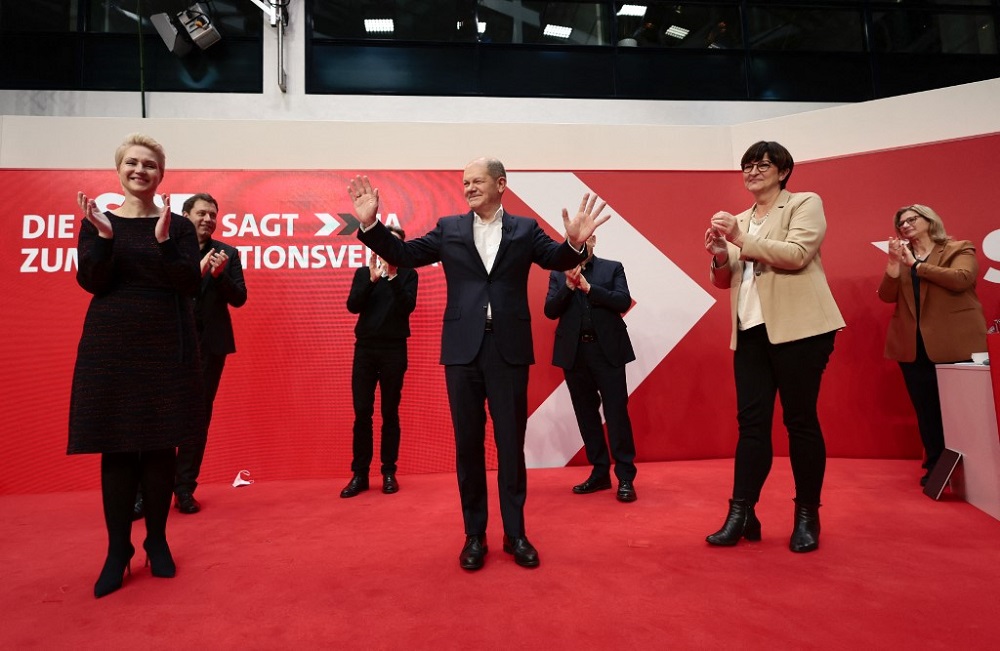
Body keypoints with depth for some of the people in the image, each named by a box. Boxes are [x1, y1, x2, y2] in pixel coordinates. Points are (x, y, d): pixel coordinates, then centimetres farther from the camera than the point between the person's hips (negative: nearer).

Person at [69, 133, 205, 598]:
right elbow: (92, 282, -4)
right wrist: (104, 237, -17)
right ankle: (117, 549, 17)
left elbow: (190, 285, -7)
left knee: (161, 447, 5)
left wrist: (163, 241, -19)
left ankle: (157, 541, 20)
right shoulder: (96, 221, 7)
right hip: (111, 346, 1)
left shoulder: (179, 226, 5)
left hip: (166, 347, 0)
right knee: (116, 449, 3)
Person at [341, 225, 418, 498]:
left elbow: (408, 306, -10)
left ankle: (389, 473, 12)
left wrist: (393, 277, -20)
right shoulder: (363, 272, 8)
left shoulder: (407, 273, 4)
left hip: (394, 349, -1)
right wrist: (372, 279, -15)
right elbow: (353, 306, -4)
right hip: (365, 348, 2)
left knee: (390, 412, 4)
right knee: (361, 412, 1)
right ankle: (359, 474, 10)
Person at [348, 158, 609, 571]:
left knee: (511, 444, 8)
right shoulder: (449, 228, 9)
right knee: (468, 445, 9)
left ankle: (515, 534, 23)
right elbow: (403, 255, 6)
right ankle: (474, 535, 23)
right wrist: (371, 224, -7)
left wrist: (575, 242, -27)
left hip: (509, 349, -1)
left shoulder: (525, 229, 6)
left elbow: (558, 259, -5)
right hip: (462, 349, 1)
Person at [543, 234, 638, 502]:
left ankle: (625, 477, 5)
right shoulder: (558, 274, 11)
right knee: (586, 413, 8)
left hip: (607, 349, -2)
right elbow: (550, 311, 0)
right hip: (574, 352, 3)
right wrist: (569, 285, -13)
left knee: (616, 411, -3)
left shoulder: (613, 268, 7)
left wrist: (588, 287, -13)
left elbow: (624, 302, -6)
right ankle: (600, 472, 20)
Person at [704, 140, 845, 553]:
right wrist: (720, 257, -2)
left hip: (798, 328, -5)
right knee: (751, 422, 3)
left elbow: (796, 254, -14)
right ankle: (741, 515, 6)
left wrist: (743, 240, -18)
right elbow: (726, 281, 18)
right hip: (751, 331, 5)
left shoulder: (806, 203, 4)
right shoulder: (740, 220, 18)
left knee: (800, 419, 0)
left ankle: (807, 517, 14)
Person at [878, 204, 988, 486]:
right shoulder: (901, 258, 15)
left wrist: (915, 264, -12)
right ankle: (935, 467, 18)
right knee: (926, 410, 7)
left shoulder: (959, 250, 3)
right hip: (913, 346, 4)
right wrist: (894, 262, -8)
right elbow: (887, 296, 3)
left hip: (954, 344, -4)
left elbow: (960, 279, -17)